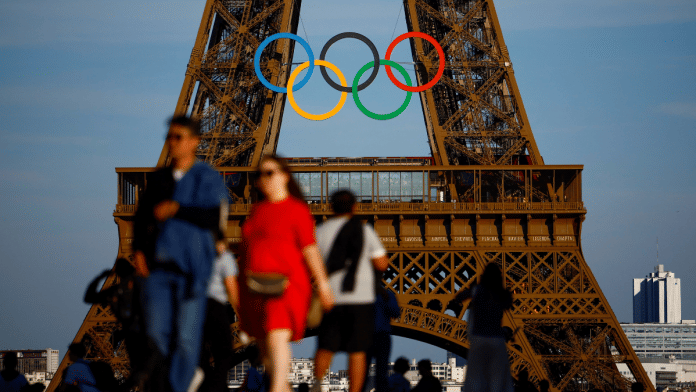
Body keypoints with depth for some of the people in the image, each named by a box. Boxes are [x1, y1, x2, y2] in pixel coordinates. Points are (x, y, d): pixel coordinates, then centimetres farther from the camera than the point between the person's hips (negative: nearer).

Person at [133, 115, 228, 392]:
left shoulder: (208, 179, -1)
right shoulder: (158, 179, 15)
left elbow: (218, 219, -13)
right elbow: (142, 217, 16)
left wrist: (177, 210, -15)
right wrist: (139, 250, 1)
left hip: (190, 267, -5)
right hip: (158, 265, 5)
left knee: (186, 335, -6)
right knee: (157, 330, 0)